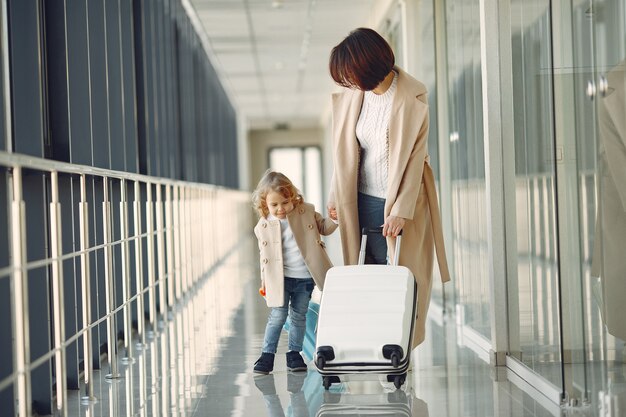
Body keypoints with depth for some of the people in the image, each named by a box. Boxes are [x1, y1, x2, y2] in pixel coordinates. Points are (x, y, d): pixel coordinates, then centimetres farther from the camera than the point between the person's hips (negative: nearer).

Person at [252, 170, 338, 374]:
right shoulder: (263, 226, -2)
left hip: (305, 277, 1)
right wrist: (264, 282, 10)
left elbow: (323, 227, 13)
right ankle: (267, 355, 8)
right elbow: (265, 256, 7)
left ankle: (294, 353, 21)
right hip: (279, 278, -1)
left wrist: (334, 218, -9)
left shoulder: (307, 212, -1)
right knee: (278, 316, -3)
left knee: (299, 316, 10)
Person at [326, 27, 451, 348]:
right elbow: (347, 150, 10)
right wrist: (336, 195, 11)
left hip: (400, 200, -5)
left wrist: (401, 210, -16)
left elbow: (414, 157, -14)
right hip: (364, 199, 5)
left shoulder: (411, 98, -15)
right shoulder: (355, 95, 1)